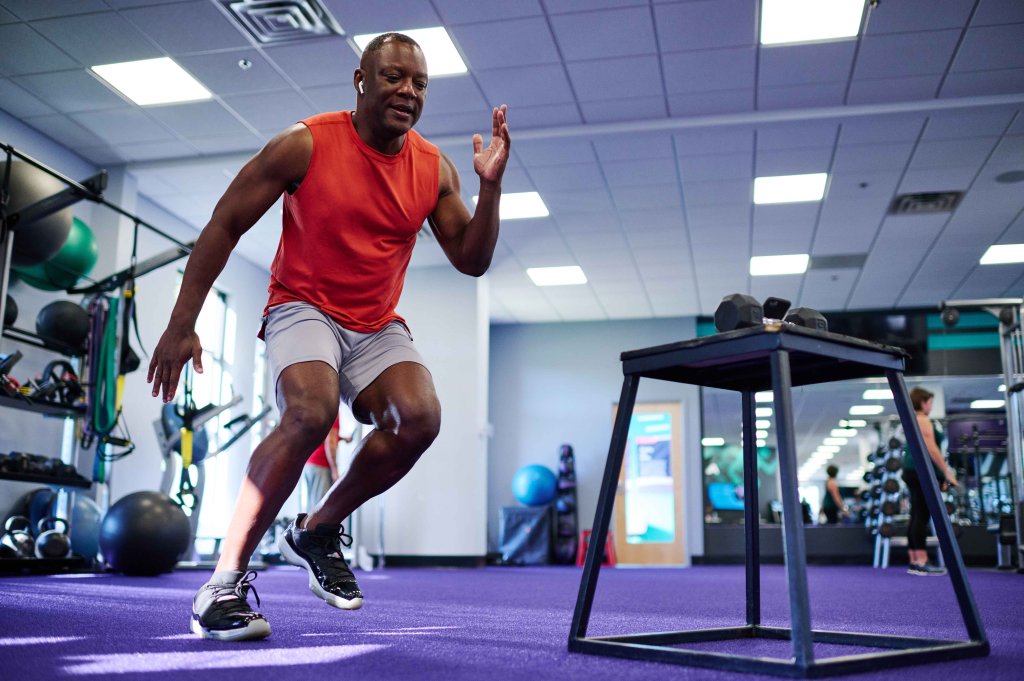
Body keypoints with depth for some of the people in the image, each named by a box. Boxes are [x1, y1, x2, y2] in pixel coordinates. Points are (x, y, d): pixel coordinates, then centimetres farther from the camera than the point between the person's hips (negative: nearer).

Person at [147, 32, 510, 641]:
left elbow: (472, 261, 4)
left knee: (420, 417, -23)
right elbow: (223, 227, -6)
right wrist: (182, 324, -10)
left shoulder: (435, 169, 1)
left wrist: (490, 185, -12)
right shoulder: (305, 146, -10)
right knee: (311, 413, -33)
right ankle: (227, 579, -18)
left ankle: (319, 531, 1)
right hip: (304, 308, -4)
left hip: (378, 326, 4)